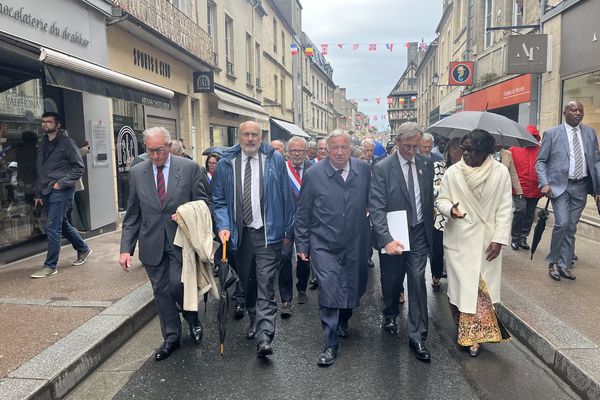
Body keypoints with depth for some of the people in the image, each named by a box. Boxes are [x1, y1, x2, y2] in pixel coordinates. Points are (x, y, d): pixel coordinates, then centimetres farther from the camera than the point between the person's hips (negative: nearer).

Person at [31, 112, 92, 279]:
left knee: (52, 228, -7)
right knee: (63, 224, 16)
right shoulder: (42, 144, 15)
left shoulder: (66, 143, -7)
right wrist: (38, 193, 15)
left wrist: (61, 183, -16)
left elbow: (79, 167, -10)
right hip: (46, 192, 8)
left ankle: (50, 266, 2)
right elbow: (40, 171, 19)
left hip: (61, 191, -8)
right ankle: (83, 249, 33)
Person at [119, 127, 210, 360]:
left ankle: (192, 318, 25)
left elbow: (203, 202, 2)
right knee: (161, 291, 11)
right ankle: (171, 337, 28)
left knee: (177, 284, -9)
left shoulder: (190, 168, -4)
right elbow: (132, 215, 5)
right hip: (152, 243, 3)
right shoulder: (137, 173, 4)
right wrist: (126, 249, 0)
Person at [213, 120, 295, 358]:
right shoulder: (226, 163, 3)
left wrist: (288, 231, 1)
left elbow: (286, 197, 2)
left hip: (268, 233, -3)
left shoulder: (275, 160, 0)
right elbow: (219, 200, 7)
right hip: (239, 234, 3)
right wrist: (223, 226, -8)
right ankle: (254, 321, 39)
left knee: (265, 285, -8)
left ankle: (264, 337, -6)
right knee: (247, 283, 17)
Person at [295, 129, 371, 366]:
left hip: (355, 245, 3)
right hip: (324, 246, -3)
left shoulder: (363, 170, 0)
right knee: (329, 291, -7)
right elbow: (303, 213, -2)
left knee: (353, 289, 16)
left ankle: (343, 321, 47)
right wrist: (302, 244, -1)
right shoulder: (314, 174, -7)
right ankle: (331, 345, 8)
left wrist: (368, 230, 8)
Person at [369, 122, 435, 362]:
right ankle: (390, 315, 44)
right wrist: (386, 240, -26)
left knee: (418, 282, 1)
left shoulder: (426, 165, 2)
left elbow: (429, 199, 12)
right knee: (392, 281, 15)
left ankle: (417, 337, 12)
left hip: (418, 234, 3)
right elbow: (376, 208, -18)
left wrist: (430, 229, 10)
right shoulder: (382, 168, -12)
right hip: (392, 236, -2)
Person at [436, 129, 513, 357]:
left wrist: (499, 240, -8)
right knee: (460, 286, 4)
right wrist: (450, 209, -20)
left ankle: (473, 335, 19)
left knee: (483, 288, 4)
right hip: (459, 241, 0)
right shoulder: (453, 172, -4)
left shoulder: (501, 172, -4)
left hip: (488, 242, 0)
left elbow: (505, 209, -3)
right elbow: (441, 200, 3)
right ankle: (464, 332, 21)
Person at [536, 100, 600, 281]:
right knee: (562, 223, -14)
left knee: (571, 227, 8)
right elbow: (540, 161, -1)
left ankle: (564, 265, 19)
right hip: (559, 185, -4)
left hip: (581, 187, 4)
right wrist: (544, 184, -14)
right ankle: (552, 262, 5)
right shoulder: (552, 134, -1)